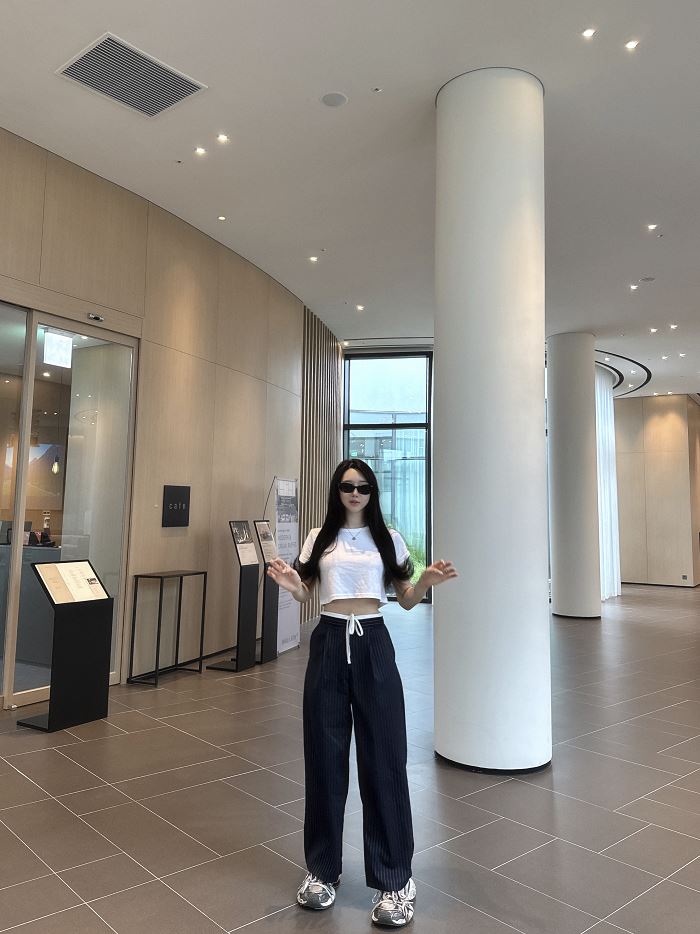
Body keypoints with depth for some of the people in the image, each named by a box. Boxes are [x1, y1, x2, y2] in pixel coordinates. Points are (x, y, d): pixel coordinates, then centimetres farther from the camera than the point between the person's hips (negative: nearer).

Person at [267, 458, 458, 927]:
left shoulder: (388, 538, 4)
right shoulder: (319, 538, 7)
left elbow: (407, 601, 6)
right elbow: (306, 596, 8)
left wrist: (429, 581, -15)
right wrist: (290, 584, -14)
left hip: (373, 646, -1)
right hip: (329, 646, 1)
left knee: (383, 758, 2)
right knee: (325, 757, 8)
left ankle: (395, 879, 16)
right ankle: (323, 868, 27)